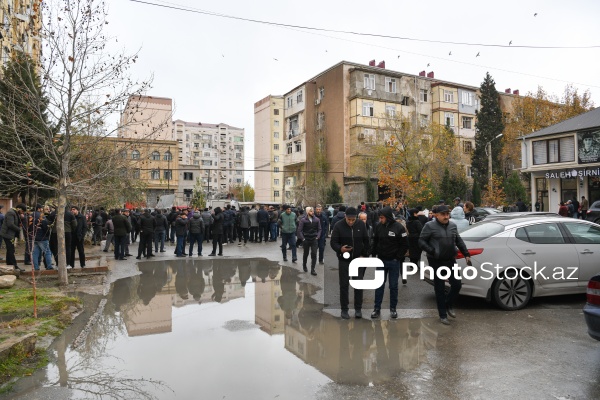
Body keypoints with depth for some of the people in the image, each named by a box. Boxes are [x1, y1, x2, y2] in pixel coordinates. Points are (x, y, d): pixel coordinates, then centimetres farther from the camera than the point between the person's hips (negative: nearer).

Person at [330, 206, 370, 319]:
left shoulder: (361, 224, -4)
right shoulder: (338, 225, -12)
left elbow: (366, 241, 4)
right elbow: (333, 242, -11)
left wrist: (365, 255, -2)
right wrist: (340, 249, -31)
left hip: (358, 259, 2)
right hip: (344, 260, -1)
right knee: (344, 285, 5)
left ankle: (358, 309, 18)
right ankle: (344, 309, 17)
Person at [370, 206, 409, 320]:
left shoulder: (399, 227, -12)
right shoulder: (379, 226, -1)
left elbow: (405, 244, -7)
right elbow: (375, 241, 10)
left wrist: (398, 257, -9)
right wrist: (374, 254, 3)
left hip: (394, 261, -3)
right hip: (381, 260, 3)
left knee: (393, 286, 7)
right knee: (379, 285, 8)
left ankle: (393, 308, 19)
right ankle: (377, 308, 15)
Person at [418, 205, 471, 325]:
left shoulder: (453, 225, 9)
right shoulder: (430, 226, -9)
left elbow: (459, 241, 18)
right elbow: (421, 241, -10)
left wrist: (466, 254, 13)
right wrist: (432, 251, -22)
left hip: (451, 260, 5)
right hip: (436, 262, -5)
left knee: (457, 284, 5)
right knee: (440, 288, 3)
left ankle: (449, 305, 31)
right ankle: (443, 315, 16)